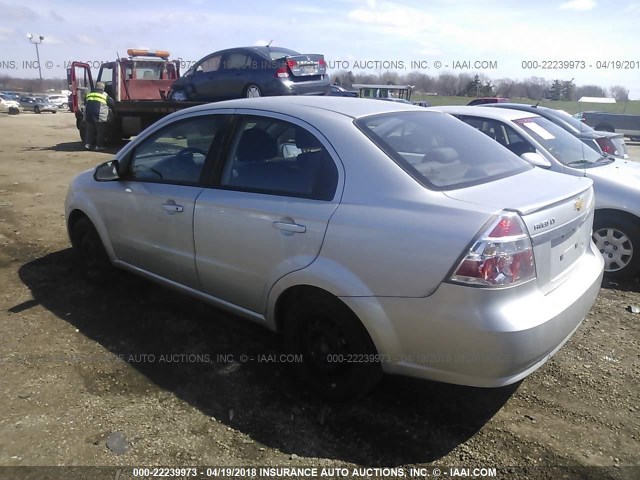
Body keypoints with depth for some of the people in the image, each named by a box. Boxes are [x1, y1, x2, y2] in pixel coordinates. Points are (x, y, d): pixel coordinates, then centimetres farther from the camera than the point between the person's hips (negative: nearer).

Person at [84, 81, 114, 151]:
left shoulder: (89, 94, 18)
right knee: (100, 132, 4)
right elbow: (112, 103, 7)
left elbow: (85, 104, 25)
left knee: (89, 131, 15)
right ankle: (98, 146, 3)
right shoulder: (104, 95, 5)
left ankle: (88, 144, 10)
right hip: (100, 116, -5)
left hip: (88, 116, 5)